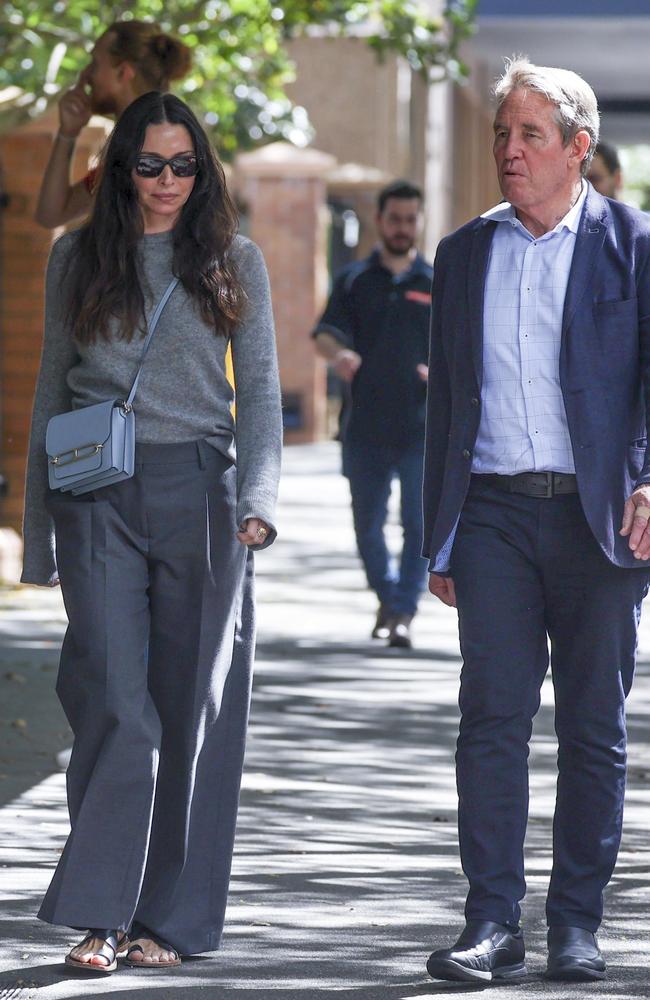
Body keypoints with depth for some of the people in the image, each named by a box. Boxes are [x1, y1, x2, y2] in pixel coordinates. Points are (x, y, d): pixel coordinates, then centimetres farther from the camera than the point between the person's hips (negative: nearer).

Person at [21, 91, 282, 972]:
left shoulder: (235, 263, 8)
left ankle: (172, 917, 9)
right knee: (113, 701, -9)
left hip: (199, 491, 0)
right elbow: (53, 387, 13)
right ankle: (99, 913, -7)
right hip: (100, 494, 0)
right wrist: (39, 526, 10)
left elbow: (262, 389, 7)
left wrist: (259, 497, -8)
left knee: (194, 704, 1)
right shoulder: (77, 259, 10)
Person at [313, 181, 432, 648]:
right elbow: (326, 333, -3)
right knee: (367, 522, 9)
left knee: (420, 522, -9)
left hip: (422, 428, -1)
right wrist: (337, 353, -27)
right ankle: (387, 596, 28)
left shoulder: (437, 284, 7)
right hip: (366, 424, 2)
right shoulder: (354, 280, 8)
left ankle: (405, 611, -5)